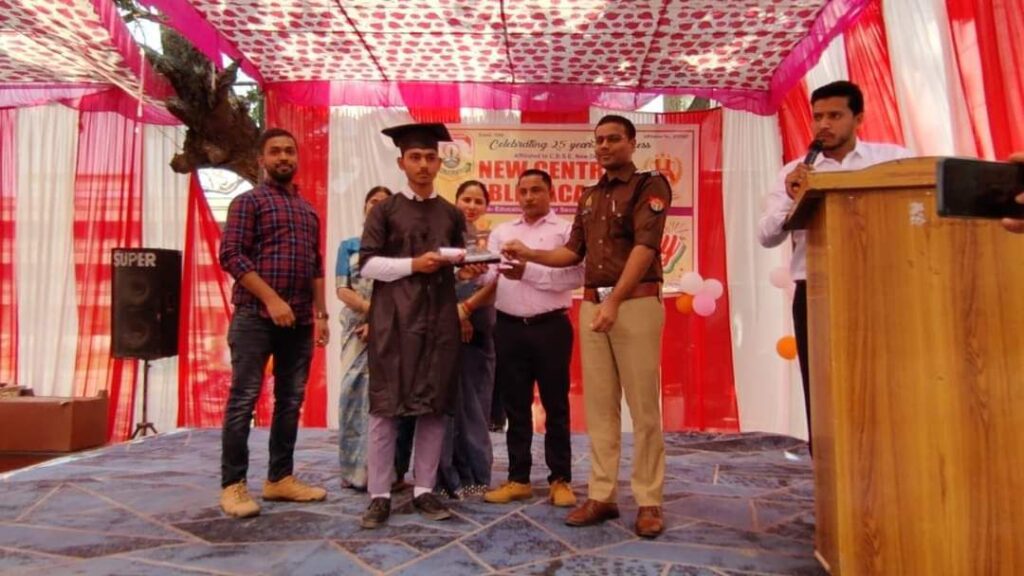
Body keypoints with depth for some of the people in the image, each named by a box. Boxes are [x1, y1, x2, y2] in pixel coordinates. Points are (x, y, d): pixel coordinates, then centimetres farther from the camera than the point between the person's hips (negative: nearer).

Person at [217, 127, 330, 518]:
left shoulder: (309, 210, 19)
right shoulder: (249, 201, 1)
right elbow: (231, 256, -10)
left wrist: (321, 314, 12)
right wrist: (272, 299, -17)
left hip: (299, 320, 6)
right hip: (256, 315, -6)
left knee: (291, 401, 9)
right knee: (243, 400, -3)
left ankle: (280, 478, 19)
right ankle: (233, 485, 7)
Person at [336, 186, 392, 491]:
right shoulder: (349, 246, 12)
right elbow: (343, 290, 2)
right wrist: (375, 309, -13)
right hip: (357, 328, 1)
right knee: (355, 392, 0)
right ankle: (355, 468, 8)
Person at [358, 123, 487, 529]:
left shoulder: (452, 215, 15)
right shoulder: (385, 210, 5)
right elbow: (367, 265, -3)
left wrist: (468, 271, -6)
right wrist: (413, 265, -14)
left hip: (439, 319, 3)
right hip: (394, 319, -3)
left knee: (436, 406, 4)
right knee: (386, 405, -2)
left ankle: (424, 490, 15)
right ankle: (380, 495, 8)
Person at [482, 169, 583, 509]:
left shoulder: (566, 231, 2)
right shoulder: (501, 233, 15)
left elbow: (576, 276, -12)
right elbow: (490, 276, 4)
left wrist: (528, 271, -16)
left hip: (550, 327, -3)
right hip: (509, 327, 4)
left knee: (555, 406, 5)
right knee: (515, 406, 10)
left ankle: (560, 480, 16)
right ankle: (518, 479, 21)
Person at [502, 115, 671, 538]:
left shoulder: (650, 186, 0)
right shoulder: (589, 197, 20)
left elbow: (645, 247, -13)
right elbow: (574, 252, 19)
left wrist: (614, 301, -22)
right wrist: (529, 254, 4)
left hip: (637, 303, -6)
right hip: (591, 304, 6)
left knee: (643, 406, -2)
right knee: (598, 406, 6)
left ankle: (649, 502, 7)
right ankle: (602, 496, 14)